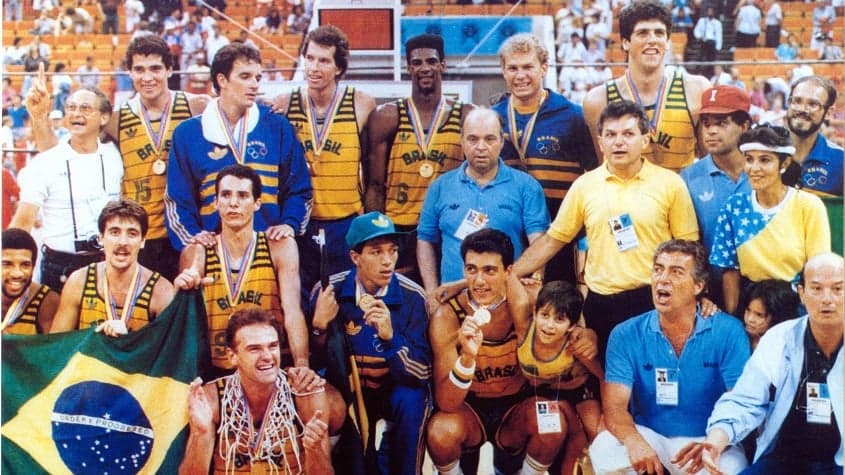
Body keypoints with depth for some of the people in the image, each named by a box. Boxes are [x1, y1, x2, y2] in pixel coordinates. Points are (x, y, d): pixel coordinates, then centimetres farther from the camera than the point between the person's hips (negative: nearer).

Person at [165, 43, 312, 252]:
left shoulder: (277, 127, 9)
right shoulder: (188, 133, 6)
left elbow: (298, 189, 11)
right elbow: (176, 200, 7)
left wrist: (289, 224, -7)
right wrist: (192, 236, -9)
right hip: (214, 249, -1)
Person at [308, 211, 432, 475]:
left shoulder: (412, 296, -16)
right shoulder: (328, 291, -13)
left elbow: (423, 372, -21)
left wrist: (390, 337, -37)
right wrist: (319, 324, -27)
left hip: (396, 390, -1)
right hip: (347, 388, 2)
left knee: (411, 399, -32)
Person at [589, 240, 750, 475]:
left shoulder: (728, 332, -6)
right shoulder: (626, 335, -3)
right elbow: (614, 405, -11)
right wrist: (634, 441, -34)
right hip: (647, 436, 1)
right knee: (603, 449, -28)